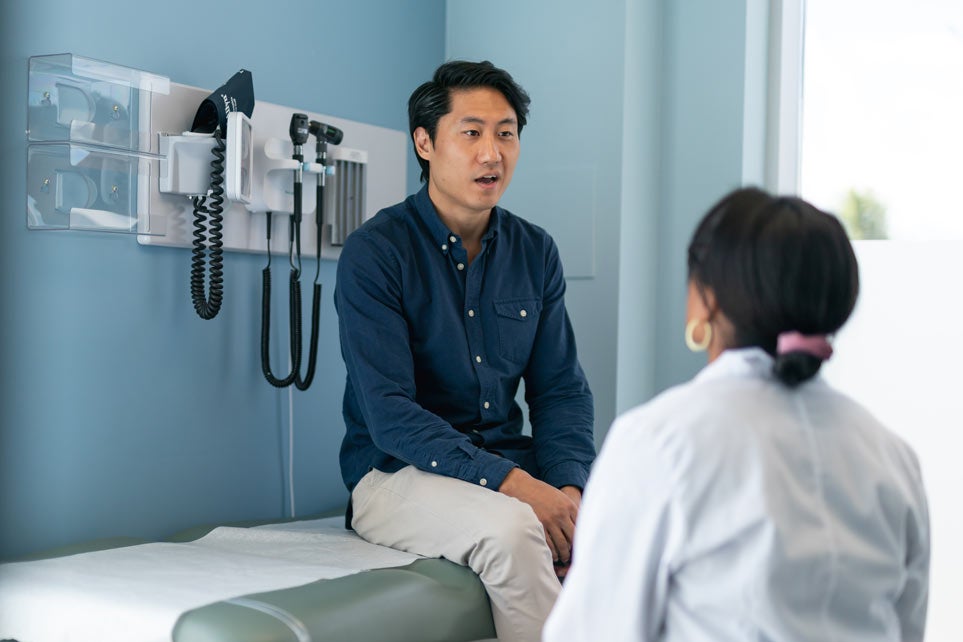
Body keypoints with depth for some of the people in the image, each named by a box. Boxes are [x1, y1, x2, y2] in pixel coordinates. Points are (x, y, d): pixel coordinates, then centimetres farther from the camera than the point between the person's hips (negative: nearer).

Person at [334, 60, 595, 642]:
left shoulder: (535, 252, 9)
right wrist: (509, 483, -26)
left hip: (515, 466, 5)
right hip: (399, 473, -5)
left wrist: (569, 487, -13)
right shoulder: (375, 252, -9)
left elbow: (562, 390, 8)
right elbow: (390, 415, -17)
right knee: (511, 529, -35)